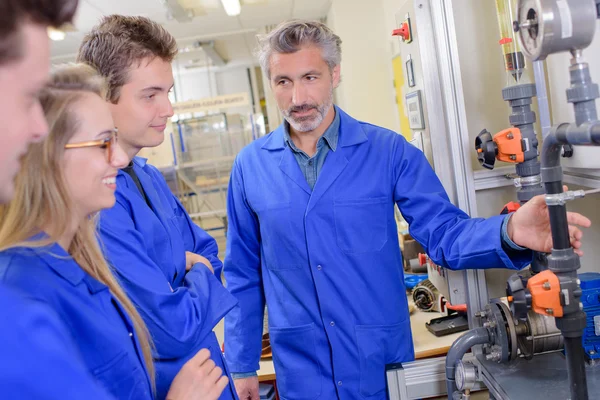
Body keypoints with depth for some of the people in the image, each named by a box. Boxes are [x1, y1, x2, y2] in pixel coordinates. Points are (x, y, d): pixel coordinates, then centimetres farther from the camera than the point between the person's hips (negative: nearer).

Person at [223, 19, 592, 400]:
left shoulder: (388, 151, -7)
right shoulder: (251, 166, -2)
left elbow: (443, 232, -9)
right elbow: (243, 275, 5)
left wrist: (509, 231, -30)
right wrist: (242, 365, 7)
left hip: (383, 363, 0)